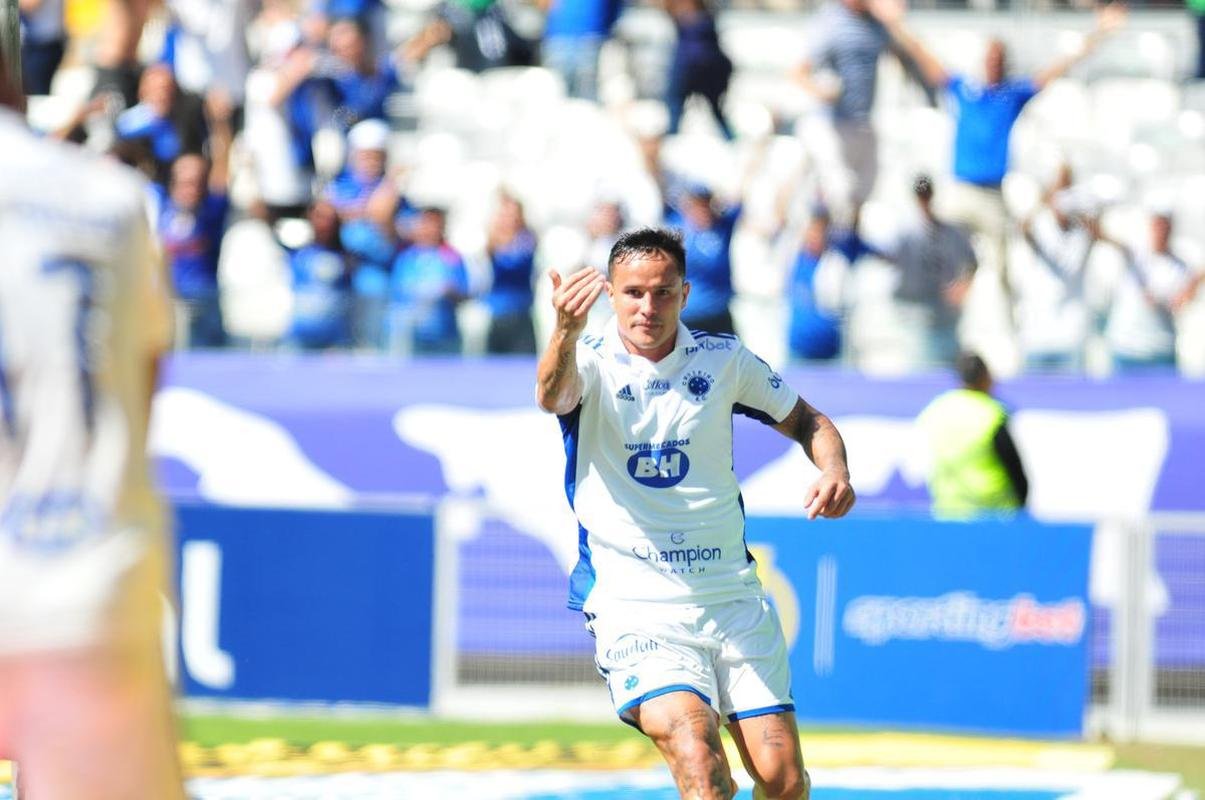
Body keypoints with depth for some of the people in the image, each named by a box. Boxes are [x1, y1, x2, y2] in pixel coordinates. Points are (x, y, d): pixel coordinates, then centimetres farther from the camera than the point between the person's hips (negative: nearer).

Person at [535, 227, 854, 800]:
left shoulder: (723, 361, 3)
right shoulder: (592, 364, -7)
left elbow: (806, 421, 18)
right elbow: (552, 395, -32)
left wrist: (834, 471, -6)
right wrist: (565, 332, -55)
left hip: (734, 599, 4)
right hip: (635, 608, -4)